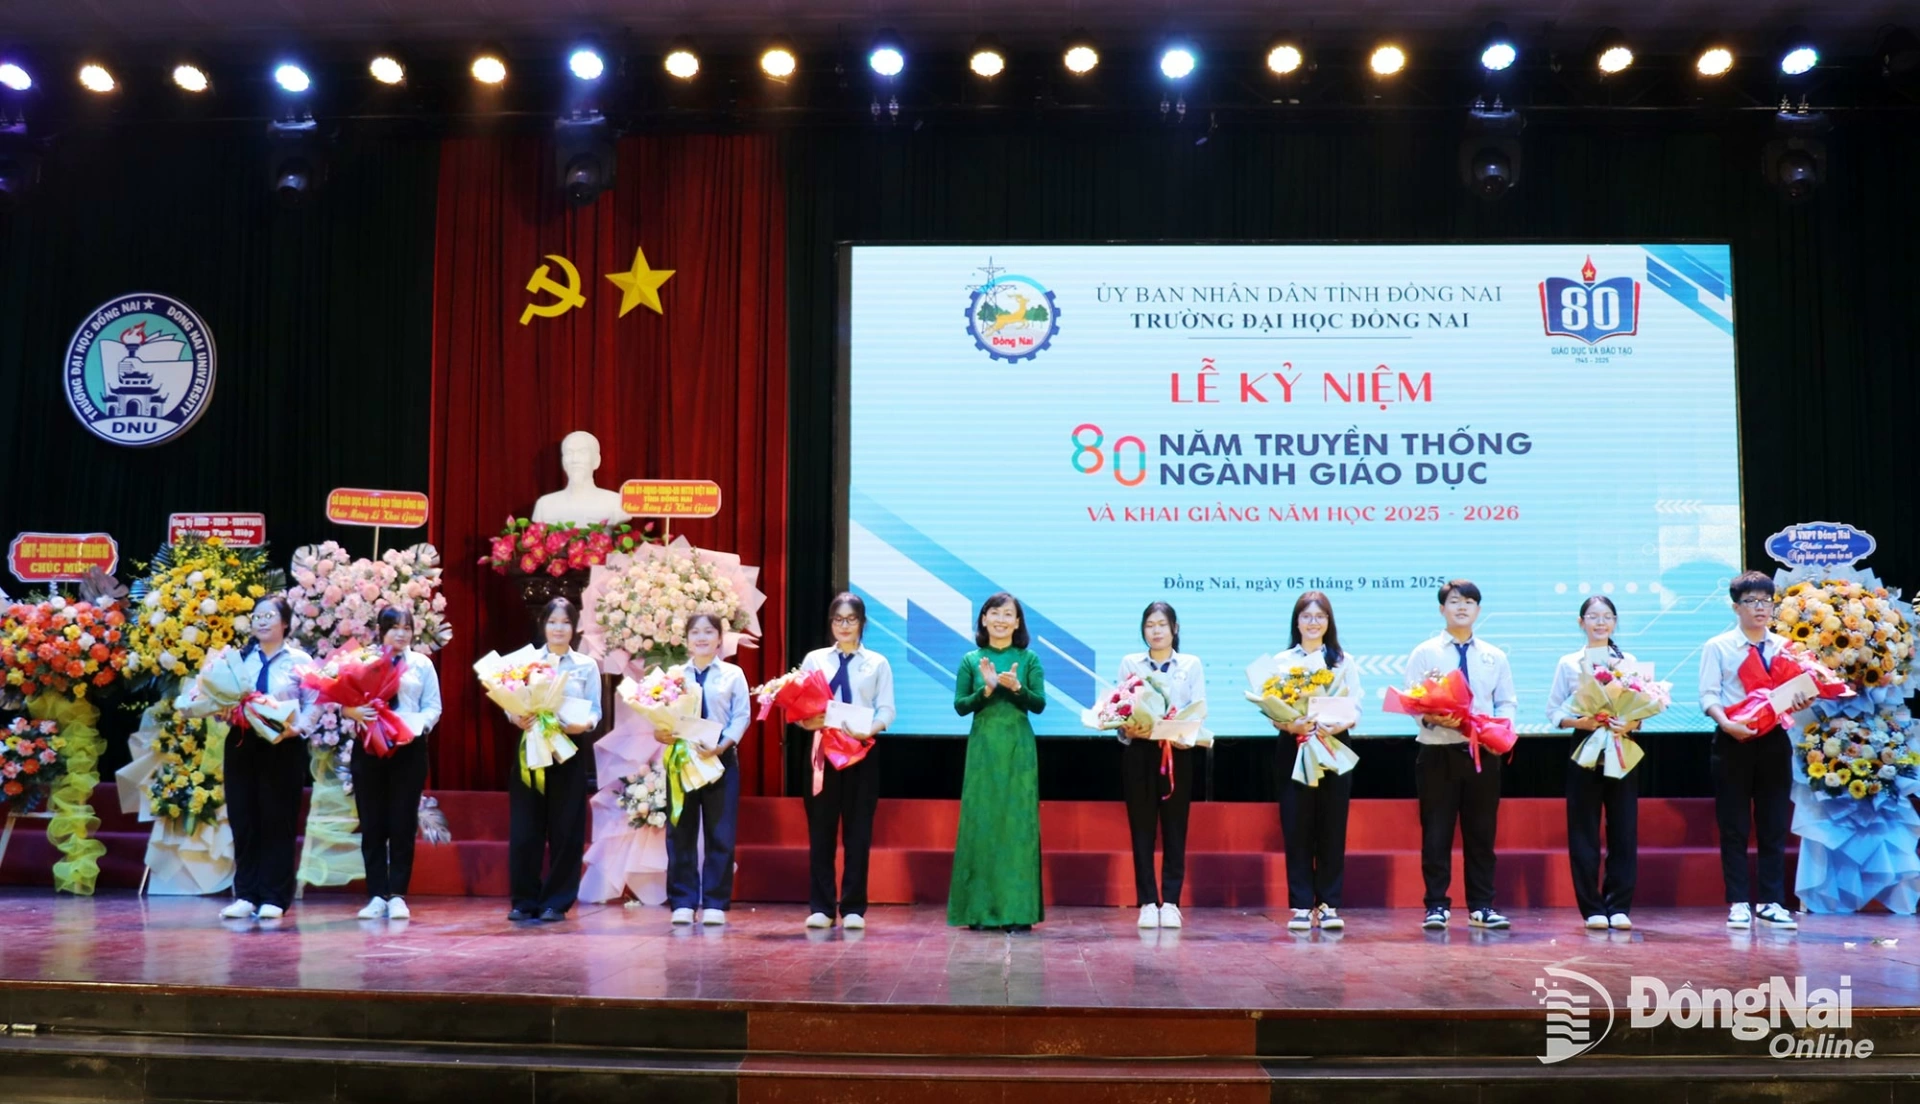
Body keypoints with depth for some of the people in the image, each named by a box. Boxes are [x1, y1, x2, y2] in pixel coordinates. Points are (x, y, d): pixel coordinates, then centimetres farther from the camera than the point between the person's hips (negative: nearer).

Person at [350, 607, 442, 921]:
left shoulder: (422, 664, 8)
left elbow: (433, 707, 4)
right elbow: (344, 700, 2)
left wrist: (415, 728, -15)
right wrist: (354, 712, -20)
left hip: (409, 749, 0)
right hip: (369, 747, 0)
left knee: (403, 824, 0)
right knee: (372, 824, 3)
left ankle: (397, 895, 6)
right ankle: (377, 895, 9)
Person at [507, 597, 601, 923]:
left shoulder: (587, 666, 8)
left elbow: (595, 710, 4)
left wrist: (584, 724, -18)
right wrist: (518, 719, -19)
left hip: (570, 752, 0)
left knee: (566, 829, 1)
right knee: (525, 828, 0)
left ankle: (556, 902, 9)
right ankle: (524, 901, 9)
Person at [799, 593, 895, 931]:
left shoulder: (877, 663, 7)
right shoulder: (814, 659, 8)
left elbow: (886, 709, -2)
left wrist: (871, 729, -21)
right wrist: (808, 722, -20)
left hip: (861, 751, 0)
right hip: (822, 749, 0)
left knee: (858, 831, 3)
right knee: (820, 829, 2)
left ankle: (853, 908, 9)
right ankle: (821, 907, 9)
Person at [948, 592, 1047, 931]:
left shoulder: (1028, 659, 3)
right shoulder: (970, 660, 5)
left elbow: (1040, 704, -3)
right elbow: (960, 706, 0)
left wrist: (1016, 688, -20)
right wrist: (986, 690, -16)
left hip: (1018, 748, 0)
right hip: (983, 747, 1)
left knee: (1018, 821, -1)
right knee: (980, 821, 0)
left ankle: (1018, 910, 3)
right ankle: (979, 909, 7)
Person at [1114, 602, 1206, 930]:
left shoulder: (1192, 665, 8)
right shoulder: (1130, 663, 8)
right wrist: (1128, 730, -18)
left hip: (1178, 753, 0)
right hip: (1138, 752, 0)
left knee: (1175, 828, 2)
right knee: (1142, 828, 1)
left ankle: (1171, 903, 7)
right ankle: (1147, 902, 6)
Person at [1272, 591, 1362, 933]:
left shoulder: (1344, 661, 9)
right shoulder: (1282, 660, 7)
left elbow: (1356, 708, 3)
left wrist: (1340, 724, -18)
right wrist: (1290, 725, -19)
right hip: (1294, 749, -1)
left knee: (1332, 829, 2)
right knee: (1296, 830, -1)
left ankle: (1328, 905, 8)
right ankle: (1301, 906, 4)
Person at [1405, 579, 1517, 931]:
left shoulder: (1495, 657, 11)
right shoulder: (1425, 654, 3)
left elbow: (1507, 702, 8)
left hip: (1484, 753, 2)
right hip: (1438, 753, -2)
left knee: (1482, 832, 7)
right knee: (1436, 832, 1)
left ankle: (1481, 907, 16)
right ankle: (1437, 906, 8)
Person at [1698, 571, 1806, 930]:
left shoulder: (1785, 647, 10)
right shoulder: (1717, 647, 1)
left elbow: (1795, 691, 7)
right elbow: (1708, 695, -6)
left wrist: (1799, 701, -16)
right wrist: (1727, 724, -23)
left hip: (1774, 741, 3)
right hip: (1733, 742, -3)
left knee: (1774, 826, 6)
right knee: (1734, 827, 1)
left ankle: (1771, 902, 13)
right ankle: (1738, 903, 7)